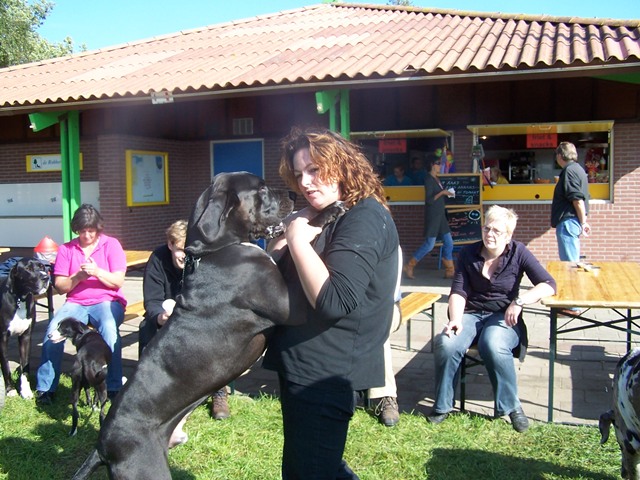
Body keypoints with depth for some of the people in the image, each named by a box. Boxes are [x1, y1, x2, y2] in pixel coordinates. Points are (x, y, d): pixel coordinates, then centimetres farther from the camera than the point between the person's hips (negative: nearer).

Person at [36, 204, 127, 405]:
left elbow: (118, 282, -2)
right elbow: (59, 286, 5)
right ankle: (45, 388, -12)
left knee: (109, 329, -35)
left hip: (107, 300, -2)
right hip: (76, 303, 2)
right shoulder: (66, 249, 10)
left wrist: (97, 271, -19)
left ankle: (114, 387, -25)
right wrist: (78, 276, -14)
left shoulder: (111, 245, 4)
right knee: (54, 329, -27)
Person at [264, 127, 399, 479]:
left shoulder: (365, 218, -17)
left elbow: (334, 302, -29)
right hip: (305, 366, 10)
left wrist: (298, 239, -21)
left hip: (324, 371, -10)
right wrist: (287, 234, -7)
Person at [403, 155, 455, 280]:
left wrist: (446, 193, 6)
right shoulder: (429, 180, -14)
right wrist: (442, 192, -18)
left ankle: (449, 272, 10)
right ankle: (409, 267, 7)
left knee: (448, 243, 5)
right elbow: (429, 200, -19)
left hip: (440, 215, 9)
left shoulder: (436, 179, 13)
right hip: (432, 216, -9)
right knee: (429, 244, -5)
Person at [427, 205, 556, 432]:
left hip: (503, 316, -2)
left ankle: (512, 406, -14)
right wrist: (456, 320, -20)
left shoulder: (518, 253, -2)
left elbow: (549, 285, -10)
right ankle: (442, 406, -8)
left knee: (494, 346, -37)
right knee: (446, 343, -29)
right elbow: (458, 292, -2)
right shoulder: (468, 254, 4)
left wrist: (519, 301, -23)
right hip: (471, 314, 2)